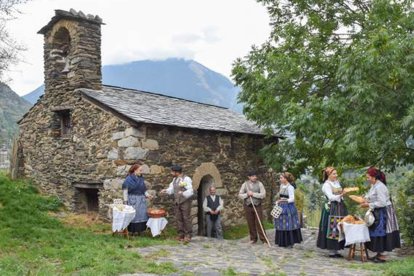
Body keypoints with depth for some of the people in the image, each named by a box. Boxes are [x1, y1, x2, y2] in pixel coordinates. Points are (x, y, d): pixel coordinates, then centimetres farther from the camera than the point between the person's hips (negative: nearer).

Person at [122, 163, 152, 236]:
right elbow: (125, 190, -7)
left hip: (141, 200, 6)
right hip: (133, 200, -6)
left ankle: (139, 230, 17)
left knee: (141, 214, 7)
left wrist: (147, 195, 1)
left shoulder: (141, 178, 9)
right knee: (133, 215, -2)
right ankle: (132, 231, 8)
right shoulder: (129, 179, -9)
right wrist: (125, 201, -9)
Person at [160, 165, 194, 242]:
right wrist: (166, 190, 1)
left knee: (186, 218, -2)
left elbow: (190, 191, -19)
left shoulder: (186, 179, -14)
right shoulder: (174, 179, 11)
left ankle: (188, 235, 7)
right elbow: (172, 189, 19)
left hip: (185, 202, -7)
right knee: (179, 218, 9)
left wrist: (183, 193, -34)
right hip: (177, 202, 7)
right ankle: (181, 234, 18)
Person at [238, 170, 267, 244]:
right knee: (251, 224, 7)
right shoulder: (245, 184, 3)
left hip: (257, 206, -2)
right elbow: (240, 195, 4)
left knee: (259, 223, -3)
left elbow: (263, 194, -10)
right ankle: (253, 239, 20)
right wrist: (247, 194, -14)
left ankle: (264, 239, 2)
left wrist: (253, 194, -15)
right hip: (248, 206, 2)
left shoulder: (259, 184, -2)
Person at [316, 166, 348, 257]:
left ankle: (335, 250, 15)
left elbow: (341, 193, 15)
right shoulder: (326, 185, -9)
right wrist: (341, 195, -32)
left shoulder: (337, 182, 14)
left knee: (339, 229, 7)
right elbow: (331, 197, -20)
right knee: (332, 229, -6)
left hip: (340, 208, 8)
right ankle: (331, 252, 2)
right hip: (331, 209, -8)